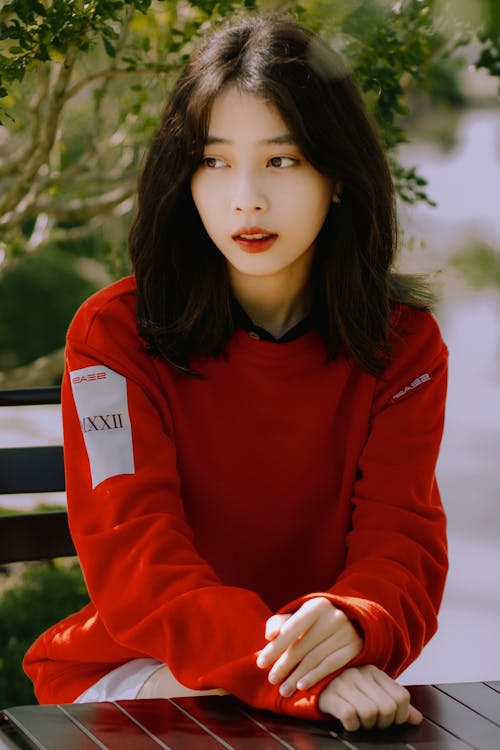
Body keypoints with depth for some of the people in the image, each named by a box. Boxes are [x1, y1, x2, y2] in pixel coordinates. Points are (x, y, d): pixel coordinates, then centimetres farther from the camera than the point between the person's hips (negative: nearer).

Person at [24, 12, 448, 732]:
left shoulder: (404, 345, 0)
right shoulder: (115, 334, -10)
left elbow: (402, 545, -9)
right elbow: (137, 564, -20)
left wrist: (349, 625, -36)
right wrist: (301, 680, -37)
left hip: (329, 689, 3)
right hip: (131, 675, -3)